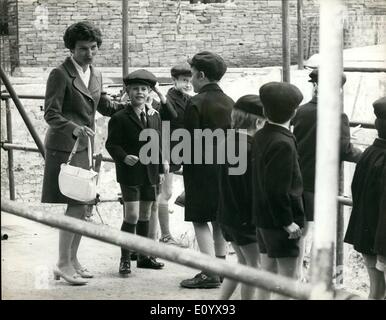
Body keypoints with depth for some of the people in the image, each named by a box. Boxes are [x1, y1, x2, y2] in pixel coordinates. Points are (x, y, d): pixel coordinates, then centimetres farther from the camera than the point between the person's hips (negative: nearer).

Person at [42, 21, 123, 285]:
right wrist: (73, 128, -29)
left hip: (85, 147, 8)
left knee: (82, 207, 13)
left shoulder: (96, 75, 12)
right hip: (65, 148, -8)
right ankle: (63, 264, 0)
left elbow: (104, 106, 25)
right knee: (76, 205, -10)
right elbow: (51, 114, -14)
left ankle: (72, 260, 26)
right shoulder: (61, 75, -12)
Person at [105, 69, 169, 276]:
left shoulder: (155, 117, 11)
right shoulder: (119, 119, -8)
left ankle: (144, 257, 25)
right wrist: (124, 157, -24)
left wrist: (163, 160, 5)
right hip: (130, 174, -6)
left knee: (145, 216, 14)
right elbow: (111, 144, -9)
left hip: (150, 173, 6)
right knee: (132, 216, -10)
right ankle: (125, 260, -2)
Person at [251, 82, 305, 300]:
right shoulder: (283, 143, -21)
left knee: (267, 273, 15)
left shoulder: (260, 136, 6)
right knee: (288, 276, -2)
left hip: (264, 218, 9)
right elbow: (277, 189, -24)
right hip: (280, 220, -9)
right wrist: (288, 222, -18)